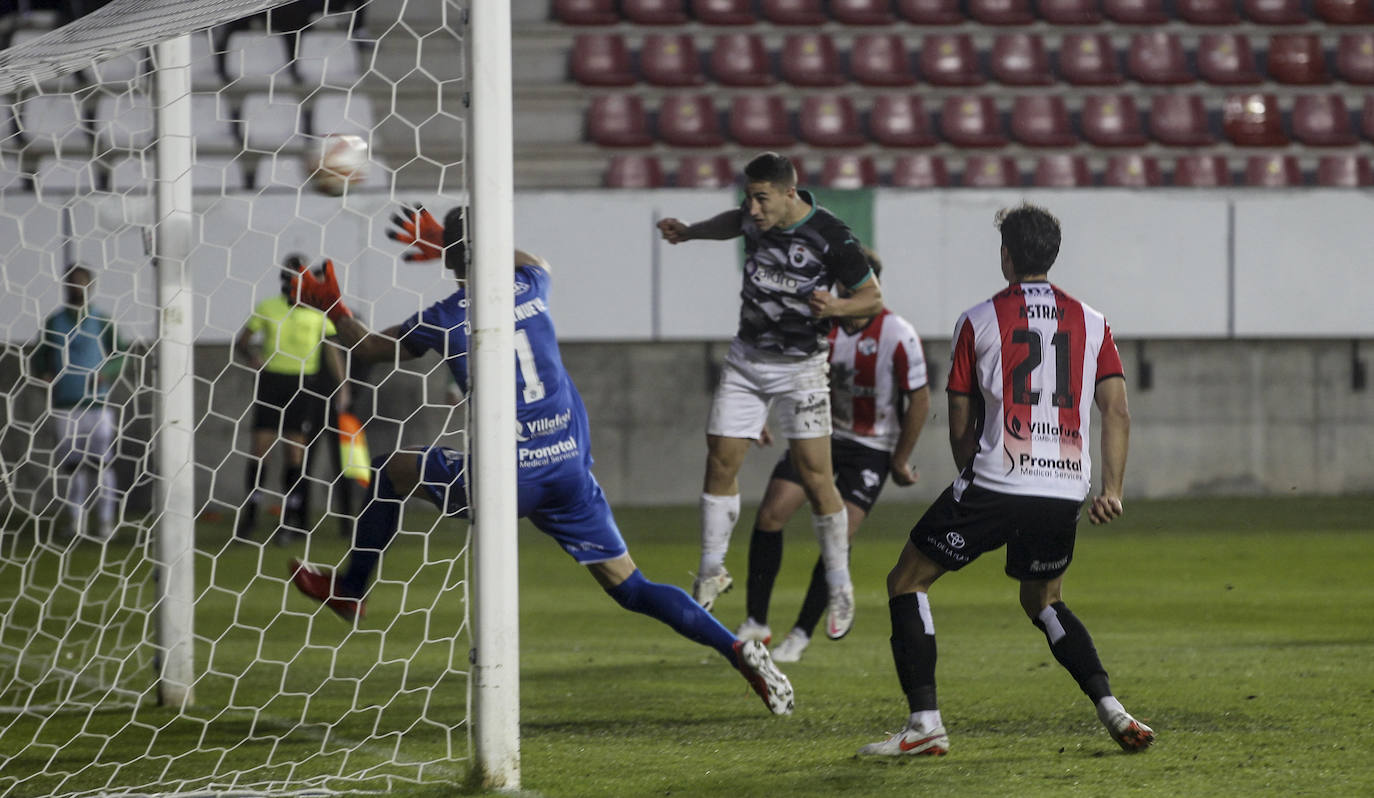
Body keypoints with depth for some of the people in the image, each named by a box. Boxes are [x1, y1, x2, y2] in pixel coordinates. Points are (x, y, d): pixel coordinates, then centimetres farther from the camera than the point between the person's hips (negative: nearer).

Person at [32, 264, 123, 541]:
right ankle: (75, 520, 8)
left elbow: (119, 357, 7)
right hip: (65, 404, 2)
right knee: (72, 464, 3)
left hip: (97, 402, -2)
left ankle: (105, 521, 0)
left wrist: (107, 374, -13)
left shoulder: (102, 322, 4)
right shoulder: (53, 323, 8)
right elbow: (40, 359, 13)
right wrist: (45, 376, -8)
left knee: (102, 462, -4)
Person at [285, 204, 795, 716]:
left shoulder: (444, 319, -5)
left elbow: (370, 350, 13)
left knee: (389, 472, 19)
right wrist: (447, 244, 42)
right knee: (631, 590, 6)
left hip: (507, 476, -4)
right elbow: (534, 263, 35)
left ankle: (349, 592, 31)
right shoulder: (529, 289, 6)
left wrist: (333, 310, 32)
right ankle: (735, 649, -13)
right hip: (571, 467, 4)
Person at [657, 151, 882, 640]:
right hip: (746, 358, 5)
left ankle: (840, 590, 5)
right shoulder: (756, 216, -5)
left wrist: (835, 307, -30)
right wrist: (687, 232, 12)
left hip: (800, 368, -5)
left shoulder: (831, 237, -22)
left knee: (815, 478, -8)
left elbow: (873, 298, -12)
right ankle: (711, 573, 18)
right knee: (720, 463, 3)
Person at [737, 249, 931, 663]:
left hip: (871, 448, -4)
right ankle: (756, 622, -1)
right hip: (821, 432, 4)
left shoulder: (898, 336, -18)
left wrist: (900, 460, -5)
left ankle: (802, 633, 1)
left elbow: (919, 400, -10)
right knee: (770, 513, -11)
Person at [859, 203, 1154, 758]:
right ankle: (1111, 710, 9)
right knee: (1044, 602, 27)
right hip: (1065, 492, 5)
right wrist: (1112, 489, 1)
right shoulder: (1091, 323, 11)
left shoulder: (978, 322, 3)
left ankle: (925, 723, -4)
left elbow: (960, 427, 7)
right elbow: (1116, 410, 3)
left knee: (906, 583, 8)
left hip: (995, 484, -5)